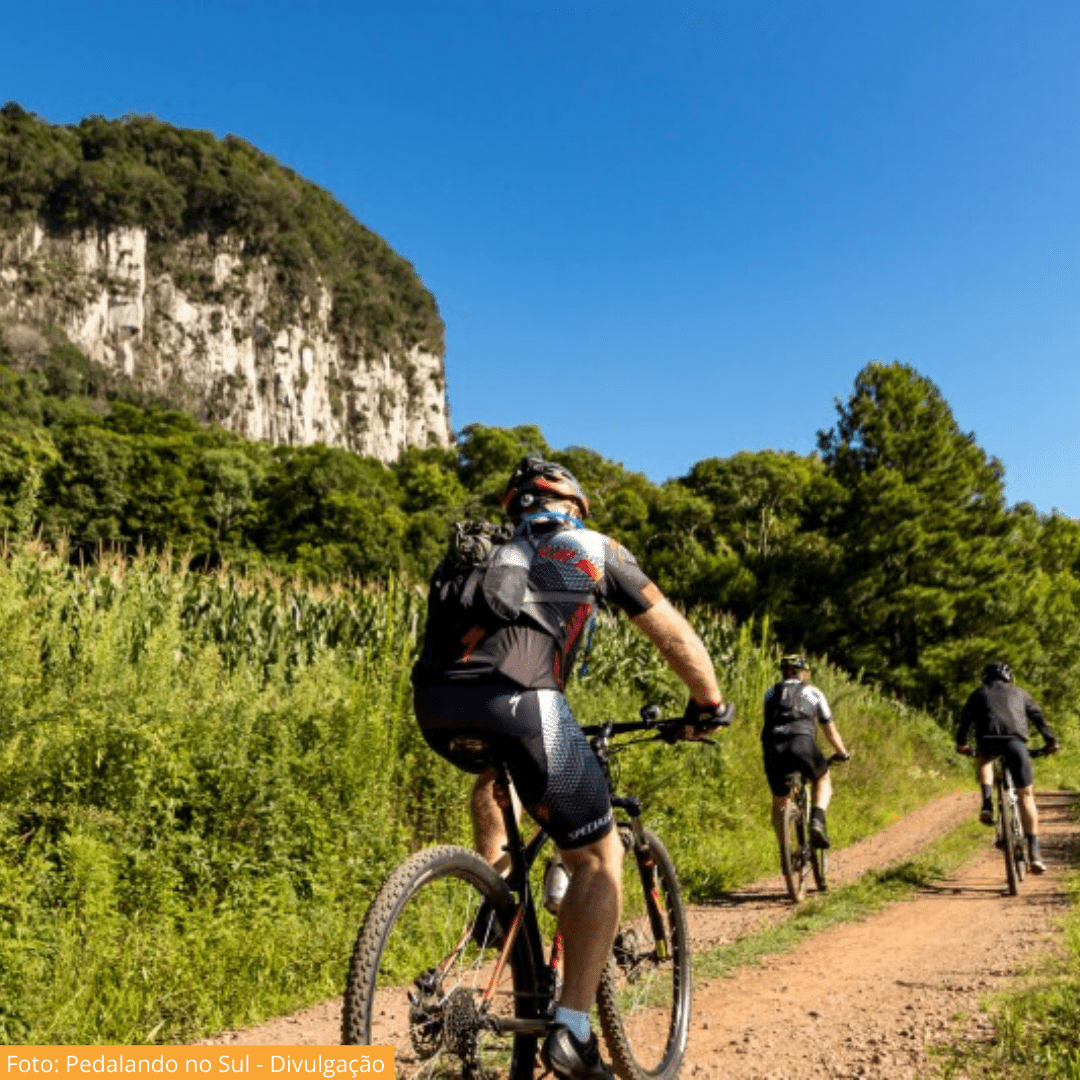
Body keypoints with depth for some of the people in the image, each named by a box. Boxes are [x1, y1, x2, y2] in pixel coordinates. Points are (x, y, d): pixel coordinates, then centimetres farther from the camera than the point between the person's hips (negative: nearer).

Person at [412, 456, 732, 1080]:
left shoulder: (491, 555, 35)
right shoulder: (596, 549, 23)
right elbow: (674, 635, 27)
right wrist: (709, 704, 42)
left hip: (437, 708, 6)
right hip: (518, 701, -5)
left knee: (496, 769, 41)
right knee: (598, 857, 9)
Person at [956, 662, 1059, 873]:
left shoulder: (979, 694, 29)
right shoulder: (1019, 693, 31)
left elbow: (965, 720, 31)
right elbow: (1038, 717, 32)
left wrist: (961, 743, 44)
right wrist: (1051, 741, 42)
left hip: (988, 740, 0)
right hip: (1016, 740, 0)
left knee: (983, 760, 37)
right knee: (1026, 795, 7)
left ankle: (987, 803, 12)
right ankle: (1034, 852, -2)